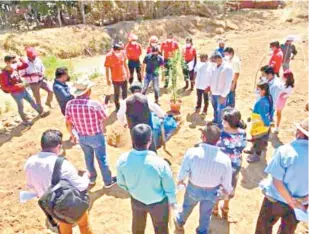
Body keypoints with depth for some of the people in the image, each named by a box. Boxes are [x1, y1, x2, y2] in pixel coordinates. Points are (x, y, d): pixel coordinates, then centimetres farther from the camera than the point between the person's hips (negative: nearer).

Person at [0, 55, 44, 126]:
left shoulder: (15, 67, -6)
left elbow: (25, 65, 4)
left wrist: (20, 59, -15)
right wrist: (16, 85, -36)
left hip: (23, 90, 7)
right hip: (16, 93, -7)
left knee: (31, 101, 19)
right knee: (21, 107, 8)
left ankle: (41, 113, 37)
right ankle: (25, 121, 27)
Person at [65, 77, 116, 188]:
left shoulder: (70, 104, -15)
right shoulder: (95, 104, -28)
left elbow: (68, 123, -2)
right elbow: (105, 117, -10)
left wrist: (71, 134, 16)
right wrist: (103, 106, 9)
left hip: (82, 137, 4)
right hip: (96, 136, -4)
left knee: (88, 157, 26)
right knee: (101, 159, 15)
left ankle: (92, 178, 47)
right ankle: (108, 181, 32)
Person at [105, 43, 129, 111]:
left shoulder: (122, 53, -6)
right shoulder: (108, 56, -17)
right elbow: (107, 69, -11)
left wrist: (127, 72, 16)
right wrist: (108, 80, -8)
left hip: (124, 77, 4)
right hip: (115, 79, -3)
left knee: (125, 93, 18)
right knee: (116, 94, 13)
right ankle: (117, 107, 32)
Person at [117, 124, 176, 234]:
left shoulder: (123, 160, -28)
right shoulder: (160, 163, -37)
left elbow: (121, 183, -8)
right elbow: (169, 188, -20)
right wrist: (172, 201, 3)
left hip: (136, 200, 3)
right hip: (158, 203, -3)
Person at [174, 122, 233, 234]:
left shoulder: (191, 153, -32)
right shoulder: (225, 159, -28)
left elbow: (183, 173, -18)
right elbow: (227, 182, -12)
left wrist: (180, 180, 6)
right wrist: (227, 190, 11)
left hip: (193, 189, 0)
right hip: (212, 192, 0)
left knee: (187, 207, 32)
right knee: (206, 215, 28)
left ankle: (180, 222, 62)